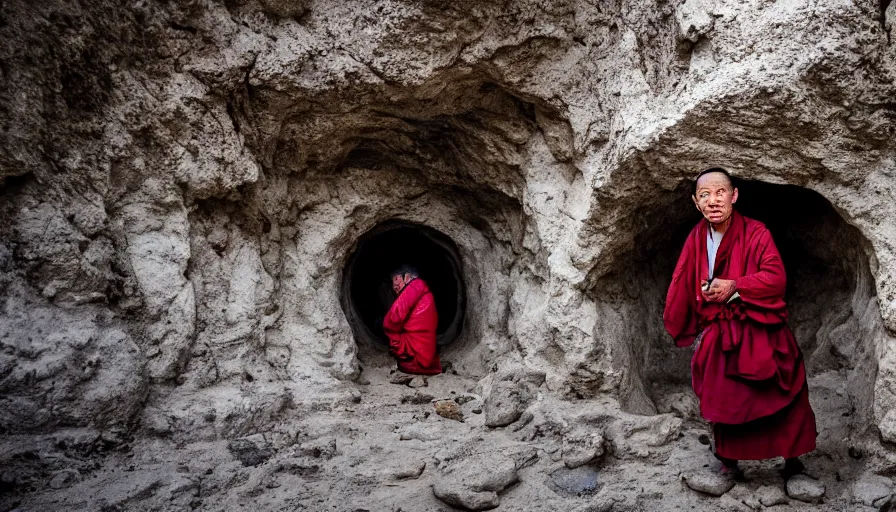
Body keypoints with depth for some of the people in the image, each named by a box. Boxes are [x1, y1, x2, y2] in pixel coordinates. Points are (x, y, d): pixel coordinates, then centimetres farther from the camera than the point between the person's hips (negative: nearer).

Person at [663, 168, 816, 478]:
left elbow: (776, 277, -15)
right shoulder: (696, 239, 1)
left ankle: (792, 464, 18)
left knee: (781, 401, 2)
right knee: (721, 402, 6)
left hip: (758, 334, -3)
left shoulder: (755, 233, -10)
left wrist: (735, 286, -22)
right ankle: (727, 464, 23)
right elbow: (682, 287, 8)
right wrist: (675, 326, 14)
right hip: (717, 335, 3)